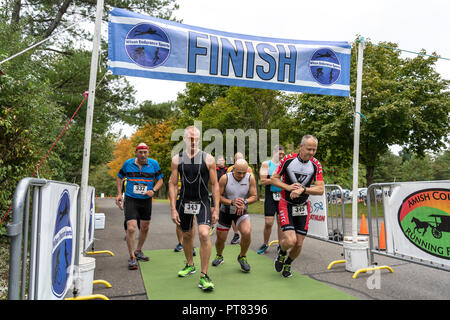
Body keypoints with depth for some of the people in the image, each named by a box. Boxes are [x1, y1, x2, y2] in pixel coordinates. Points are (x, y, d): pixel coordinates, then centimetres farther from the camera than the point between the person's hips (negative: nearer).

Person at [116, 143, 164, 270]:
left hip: (146, 200, 3)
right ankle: (132, 257, 1)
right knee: (131, 228, -14)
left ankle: (138, 251, 37)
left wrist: (153, 190, -14)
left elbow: (160, 179, 4)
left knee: (145, 228, 15)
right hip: (131, 199, -2)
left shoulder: (154, 164, -3)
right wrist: (119, 194, 3)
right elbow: (119, 177, 12)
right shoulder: (128, 163, -3)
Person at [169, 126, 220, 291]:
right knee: (186, 235, 16)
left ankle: (204, 276, -7)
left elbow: (215, 185, -2)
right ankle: (190, 265, 42)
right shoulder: (177, 159, 0)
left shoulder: (208, 159, -5)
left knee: (204, 234, -19)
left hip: (202, 202, -3)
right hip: (184, 202, 3)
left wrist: (216, 209, -6)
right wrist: (173, 209, -3)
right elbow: (172, 184, 3)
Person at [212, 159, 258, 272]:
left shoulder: (250, 178, -11)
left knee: (247, 233, -25)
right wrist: (232, 202, -29)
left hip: (241, 212, 0)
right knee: (220, 238, 7)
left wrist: (244, 202, -27)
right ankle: (219, 256, 42)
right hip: (225, 212, 0)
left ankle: (242, 257, 4)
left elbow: (254, 196, -8)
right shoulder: (225, 178, -16)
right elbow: (218, 196, -15)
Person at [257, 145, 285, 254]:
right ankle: (265, 244, 17)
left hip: (283, 196, 3)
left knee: (281, 222, 6)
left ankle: (280, 245, 20)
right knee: (268, 223, -4)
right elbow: (263, 181, -10)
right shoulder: (266, 164, 1)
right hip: (270, 196, -3)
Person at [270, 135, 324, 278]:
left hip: (303, 207, 3)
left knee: (299, 244, 5)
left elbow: (321, 189, -11)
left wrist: (302, 189, -26)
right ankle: (281, 252, 20)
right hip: (286, 205, -3)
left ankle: (287, 264, 36)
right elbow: (273, 179, -5)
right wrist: (288, 187, -21)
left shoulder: (316, 164, -6)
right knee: (290, 241, -18)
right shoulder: (288, 159, -12)